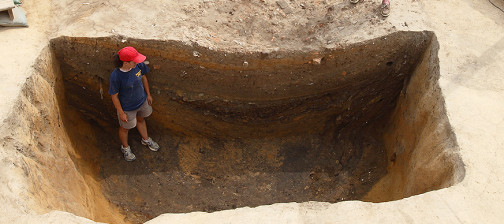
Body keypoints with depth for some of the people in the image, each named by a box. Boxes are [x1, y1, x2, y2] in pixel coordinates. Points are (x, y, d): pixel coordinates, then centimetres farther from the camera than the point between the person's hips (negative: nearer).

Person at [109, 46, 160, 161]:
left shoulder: (138, 65, -22)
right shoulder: (116, 76, -36)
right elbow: (114, 97, -22)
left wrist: (148, 94, 10)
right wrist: (121, 113, -13)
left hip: (142, 101, 5)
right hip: (127, 108, -5)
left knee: (141, 120, 33)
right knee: (125, 128, 23)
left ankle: (146, 139, 62)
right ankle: (125, 148, 53)